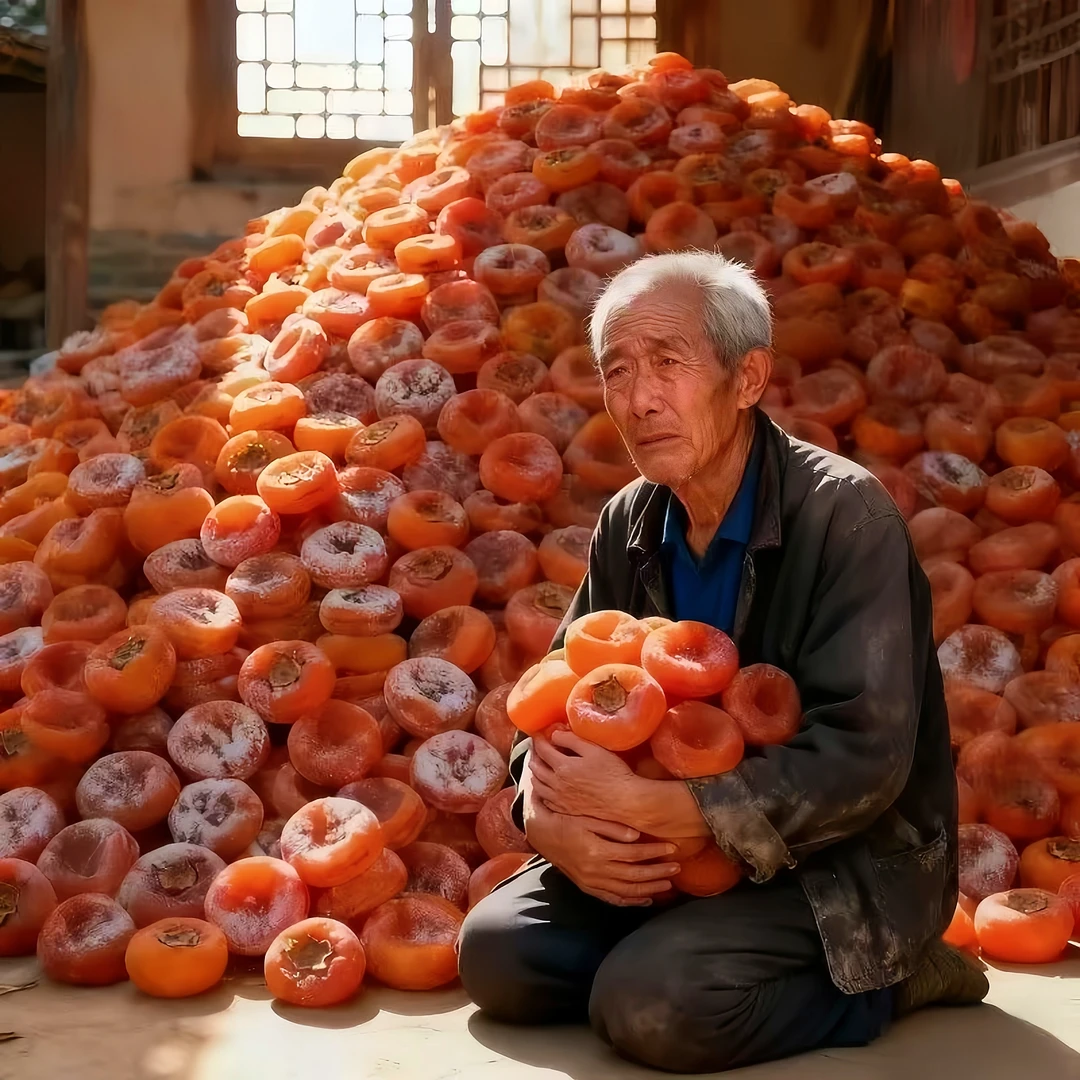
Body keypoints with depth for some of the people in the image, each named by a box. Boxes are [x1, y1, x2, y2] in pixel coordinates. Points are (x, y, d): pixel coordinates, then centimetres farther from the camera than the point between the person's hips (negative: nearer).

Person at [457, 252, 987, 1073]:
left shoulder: (844, 514, -21)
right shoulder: (629, 526, 0)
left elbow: (863, 760, -27)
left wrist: (644, 805, -30)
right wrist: (549, 820, -19)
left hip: (851, 862, -6)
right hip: (680, 853, 6)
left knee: (650, 1004, -26)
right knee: (498, 954, -7)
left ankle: (885, 979, -2)